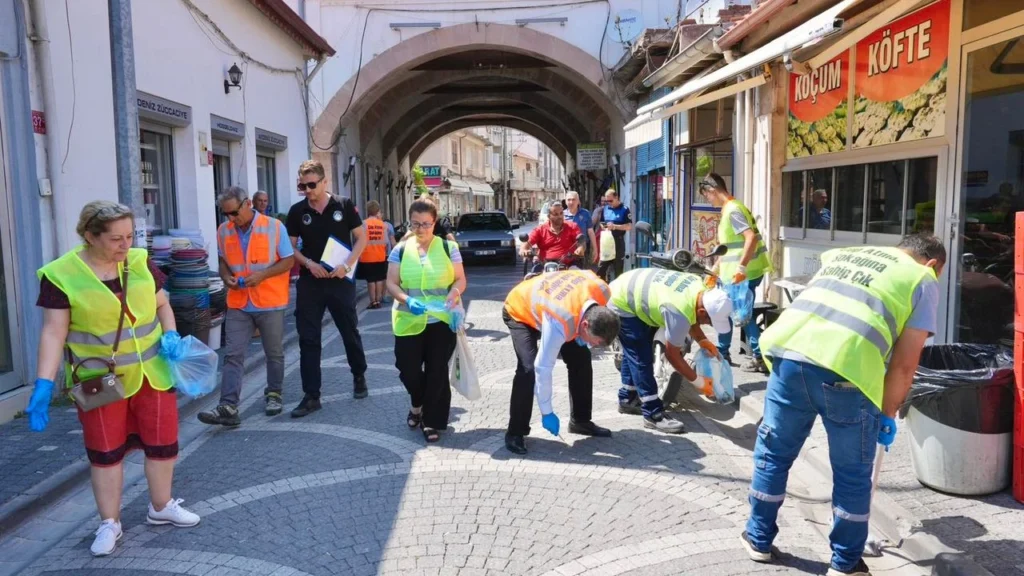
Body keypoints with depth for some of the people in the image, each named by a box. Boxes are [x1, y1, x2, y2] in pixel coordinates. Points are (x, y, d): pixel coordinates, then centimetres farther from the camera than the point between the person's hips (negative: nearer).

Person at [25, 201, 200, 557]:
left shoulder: (140, 262, -2)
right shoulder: (61, 274, -13)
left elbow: (162, 304, 9)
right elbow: (54, 332, -12)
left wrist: (170, 336, -10)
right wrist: (44, 385, -18)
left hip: (151, 374, 3)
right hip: (100, 380, -3)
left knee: (162, 441, 11)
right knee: (105, 451, 9)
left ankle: (161, 507, 33)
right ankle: (109, 523, 26)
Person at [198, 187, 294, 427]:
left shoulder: (274, 226, -8)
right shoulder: (223, 231, 3)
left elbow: (288, 260, -5)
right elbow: (223, 261, 16)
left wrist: (263, 274, -19)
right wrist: (226, 277, -6)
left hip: (270, 302, -2)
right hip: (238, 304, 3)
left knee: (274, 353, 11)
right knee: (233, 355, -4)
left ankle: (274, 394, 29)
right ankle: (228, 408, -7)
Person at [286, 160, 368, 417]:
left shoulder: (344, 205, -4)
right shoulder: (297, 211, 1)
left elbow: (361, 238, -1)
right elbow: (291, 247, 7)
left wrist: (347, 265, -14)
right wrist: (309, 263, -12)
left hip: (340, 280, -1)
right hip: (309, 282, 2)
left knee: (350, 332, 11)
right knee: (308, 338, 1)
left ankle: (359, 376, 35)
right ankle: (311, 396, 7)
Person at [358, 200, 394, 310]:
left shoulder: (364, 223, -9)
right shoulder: (383, 224, 0)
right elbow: (386, 241, 1)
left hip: (367, 257, -3)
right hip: (380, 256, 3)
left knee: (370, 280, 3)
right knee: (379, 279, 11)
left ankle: (373, 302, 4)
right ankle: (378, 301, 15)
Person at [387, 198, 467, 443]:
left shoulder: (448, 247, 2)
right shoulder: (401, 250, 4)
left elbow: (460, 279, 4)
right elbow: (391, 283, 2)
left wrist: (454, 293, -19)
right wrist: (407, 300, -17)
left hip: (441, 321, -1)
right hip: (409, 321, 1)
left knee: (437, 372, 0)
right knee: (408, 369, 0)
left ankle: (432, 421, 15)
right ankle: (418, 405, 32)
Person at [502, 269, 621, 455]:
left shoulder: (602, 292, -28)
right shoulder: (558, 323, -44)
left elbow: (587, 274, -3)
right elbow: (543, 368, -35)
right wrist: (547, 412, -25)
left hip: (549, 303, 7)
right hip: (519, 312, -6)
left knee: (581, 359, 0)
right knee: (529, 368, -25)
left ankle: (580, 420, 16)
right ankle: (515, 433, -11)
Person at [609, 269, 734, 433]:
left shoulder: (700, 289, -9)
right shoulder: (680, 312, -34)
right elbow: (672, 354, -19)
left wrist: (703, 340, 2)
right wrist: (695, 379, -8)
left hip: (628, 292, 10)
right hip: (622, 303, -10)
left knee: (634, 353, 20)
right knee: (642, 359, -10)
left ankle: (627, 399, 34)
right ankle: (653, 415, -4)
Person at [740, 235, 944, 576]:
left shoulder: (846, 253, 31)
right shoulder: (924, 281, 18)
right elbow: (904, 363, 10)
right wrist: (888, 414, 23)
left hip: (789, 352, 4)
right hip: (846, 368, -4)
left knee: (773, 453, 23)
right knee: (853, 475, 18)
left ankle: (759, 539, 38)